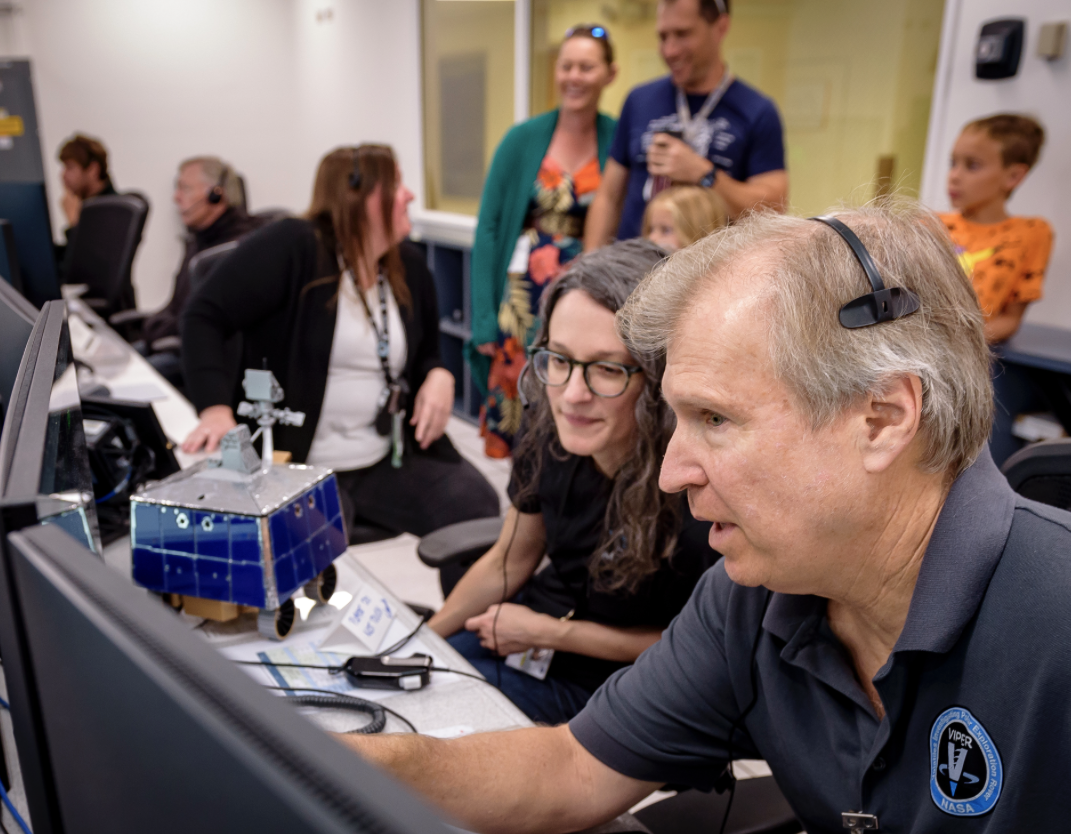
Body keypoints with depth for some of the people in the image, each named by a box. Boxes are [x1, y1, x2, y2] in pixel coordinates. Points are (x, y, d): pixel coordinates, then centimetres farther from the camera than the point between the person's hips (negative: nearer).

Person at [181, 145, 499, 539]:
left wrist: (439, 376, -5)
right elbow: (205, 317, -14)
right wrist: (216, 407, -27)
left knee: (479, 507, -11)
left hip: (390, 461, 6)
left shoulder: (409, 265, 8)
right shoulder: (293, 246, -13)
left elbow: (426, 354, 19)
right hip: (296, 466, -5)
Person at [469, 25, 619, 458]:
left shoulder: (619, 140, 2)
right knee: (514, 403, -1)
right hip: (523, 296, 0)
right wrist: (484, 316, -6)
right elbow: (489, 227, 0)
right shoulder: (524, 138, 1)